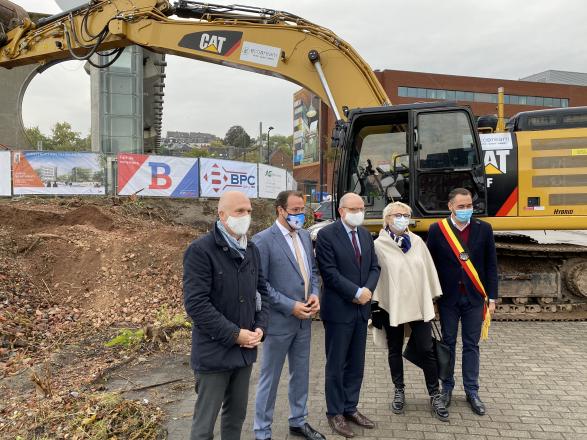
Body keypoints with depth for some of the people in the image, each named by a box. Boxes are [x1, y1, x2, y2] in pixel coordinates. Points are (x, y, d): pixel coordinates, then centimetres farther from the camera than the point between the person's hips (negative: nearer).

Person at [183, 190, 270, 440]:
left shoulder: (252, 251, 9)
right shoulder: (200, 250, -14)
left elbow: (262, 291, 15)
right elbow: (196, 304, -20)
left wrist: (260, 327, -2)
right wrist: (234, 334, -18)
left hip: (245, 349, 7)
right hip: (214, 352, -6)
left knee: (237, 414, 19)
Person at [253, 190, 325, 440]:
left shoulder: (305, 236, 7)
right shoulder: (263, 240, -15)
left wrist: (314, 294, -4)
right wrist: (290, 306, -18)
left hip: (304, 319, 7)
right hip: (278, 321, -7)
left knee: (301, 374, 19)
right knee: (270, 379, 7)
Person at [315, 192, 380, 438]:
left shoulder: (365, 234, 9)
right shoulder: (326, 234, -11)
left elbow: (374, 267, 8)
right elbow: (330, 273, -17)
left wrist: (368, 290, -10)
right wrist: (356, 293, -17)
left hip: (361, 309, 6)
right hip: (338, 310, -6)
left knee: (356, 363, 15)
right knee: (336, 365, 6)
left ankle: (350, 408, 29)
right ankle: (335, 413, 21)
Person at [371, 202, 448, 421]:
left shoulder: (417, 242, 3)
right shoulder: (379, 246, -7)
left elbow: (428, 269, 8)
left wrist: (433, 296, 10)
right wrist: (376, 303, -6)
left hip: (419, 305, 2)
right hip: (392, 307, -2)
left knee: (427, 350, 4)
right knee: (395, 351, 13)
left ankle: (435, 395, 18)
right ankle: (399, 391, 30)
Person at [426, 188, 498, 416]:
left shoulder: (484, 229, 0)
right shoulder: (437, 230, -4)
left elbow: (491, 266, 2)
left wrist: (491, 298, -1)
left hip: (474, 298, 1)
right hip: (448, 298, -1)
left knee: (471, 345, 9)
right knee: (448, 343, 11)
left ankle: (472, 392, 22)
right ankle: (447, 387, 26)